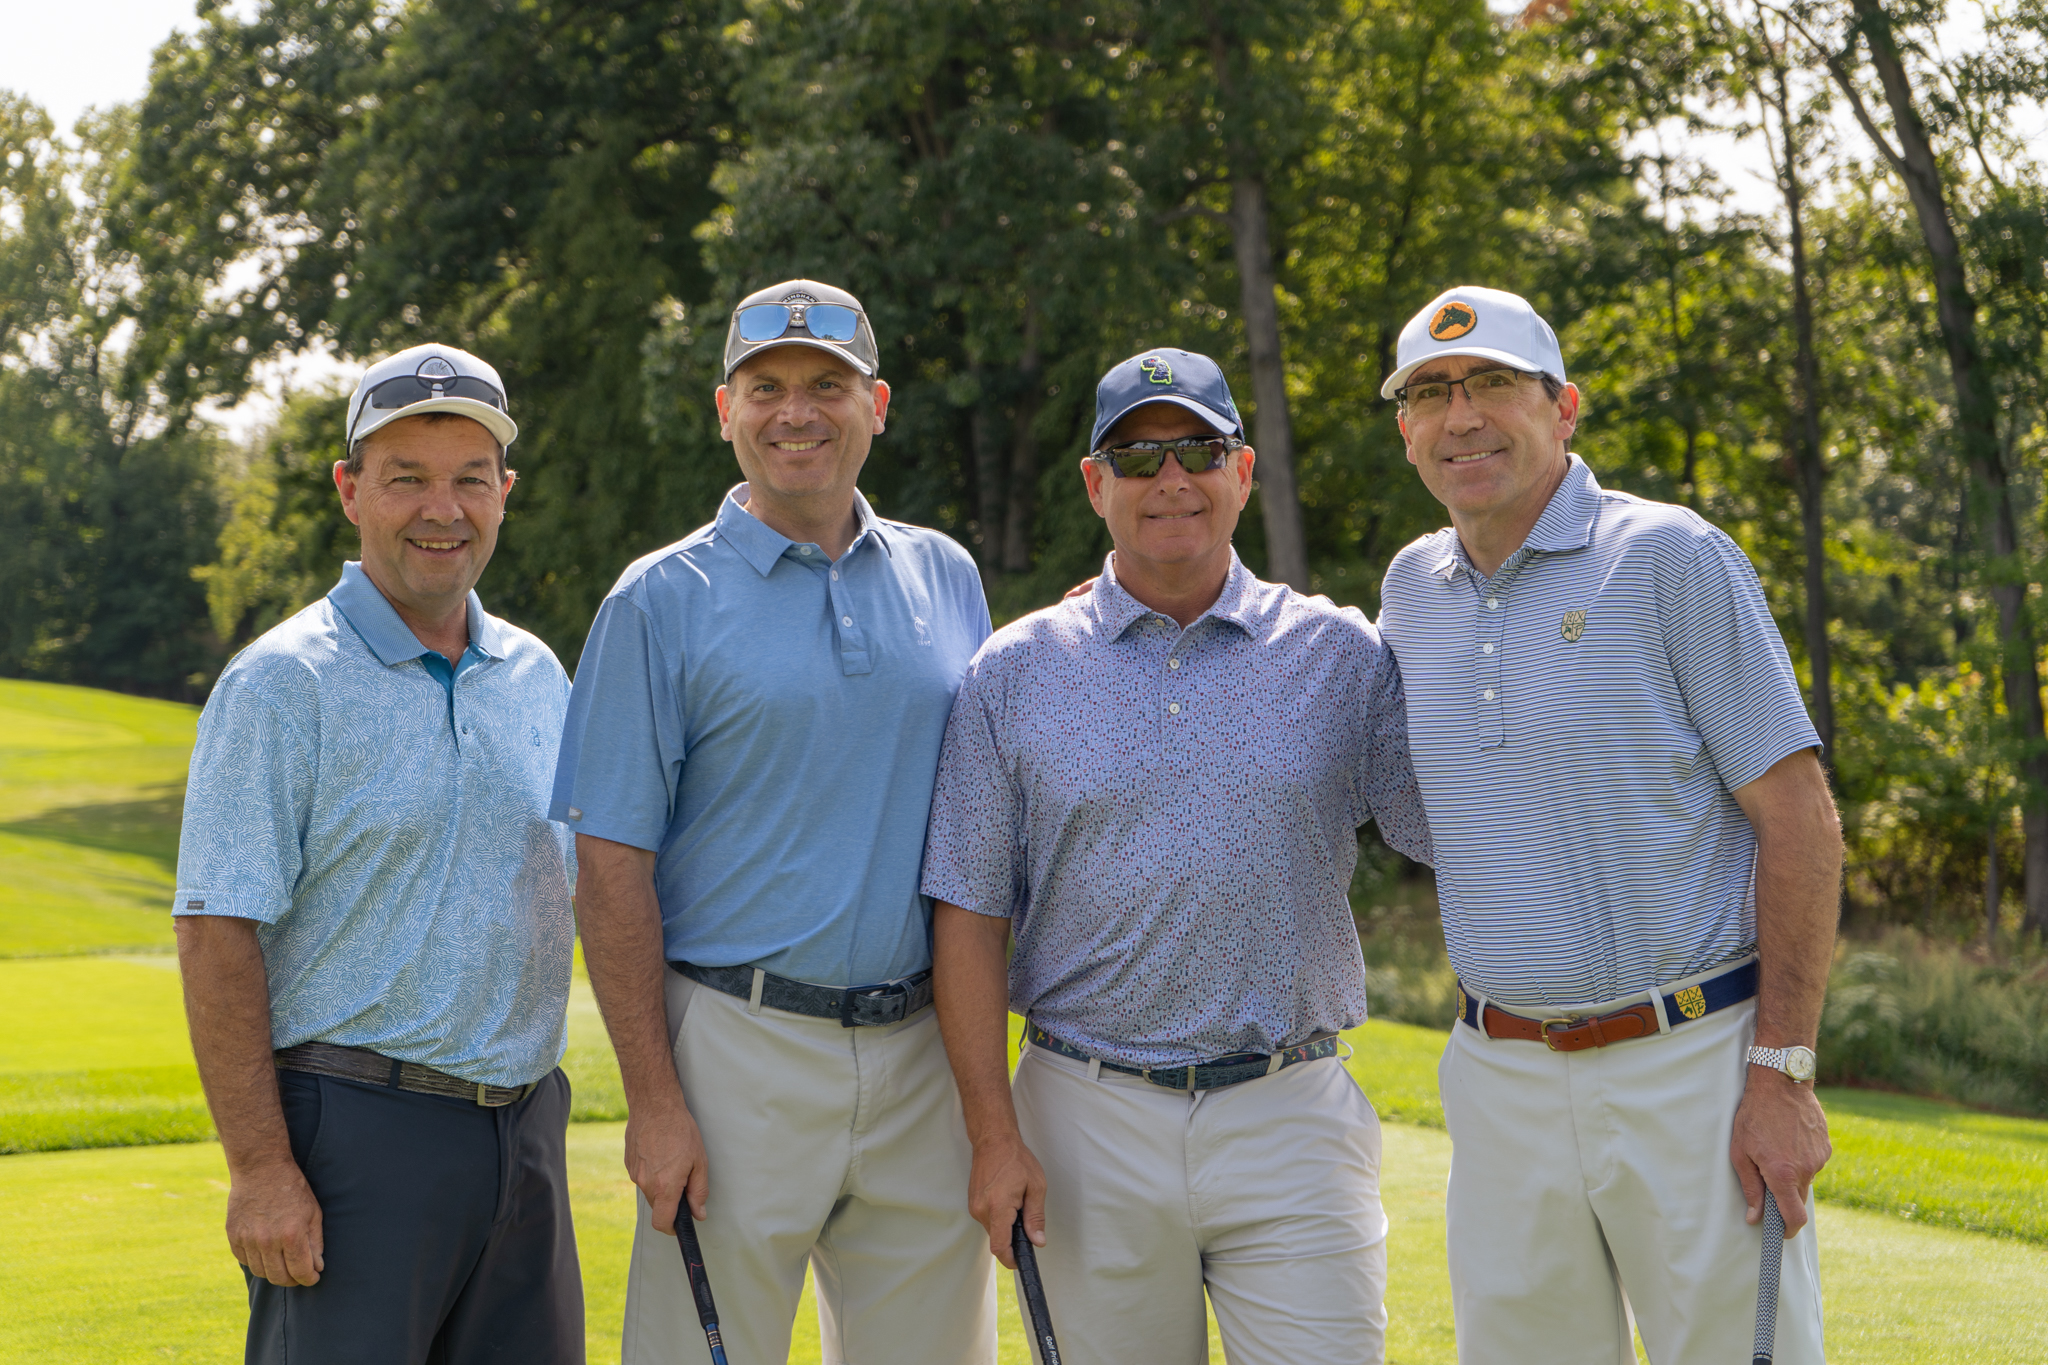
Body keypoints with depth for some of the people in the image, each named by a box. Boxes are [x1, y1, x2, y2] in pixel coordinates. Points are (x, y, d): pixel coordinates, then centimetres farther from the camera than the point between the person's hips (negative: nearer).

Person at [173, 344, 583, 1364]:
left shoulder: (538, 677, 12)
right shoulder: (282, 685, -7)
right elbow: (217, 936, -12)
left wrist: (538, 1115, 14)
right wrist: (259, 1166, -17)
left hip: (526, 1126, 6)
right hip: (356, 1134, -6)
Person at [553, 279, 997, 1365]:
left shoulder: (946, 578, 11)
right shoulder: (661, 601, -2)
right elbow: (610, 868, -5)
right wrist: (654, 1100, -12)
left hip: (923, 1052, 4)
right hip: (740, 1049, -4)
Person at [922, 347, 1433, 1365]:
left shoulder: (1341, 655, 6)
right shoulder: (1017, 670, 5)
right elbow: (971, 913, 2)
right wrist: (995, 1134, -4)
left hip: (1289, 1123, 0)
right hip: (1090, 1128, 1)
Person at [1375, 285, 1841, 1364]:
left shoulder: (1672, 558, -6)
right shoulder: (1413, 588, 10)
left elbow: (1800, 817, -8)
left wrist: (1783, 1072, -14)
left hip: (1693, 1066, -5)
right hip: (1501, 1078, 5)